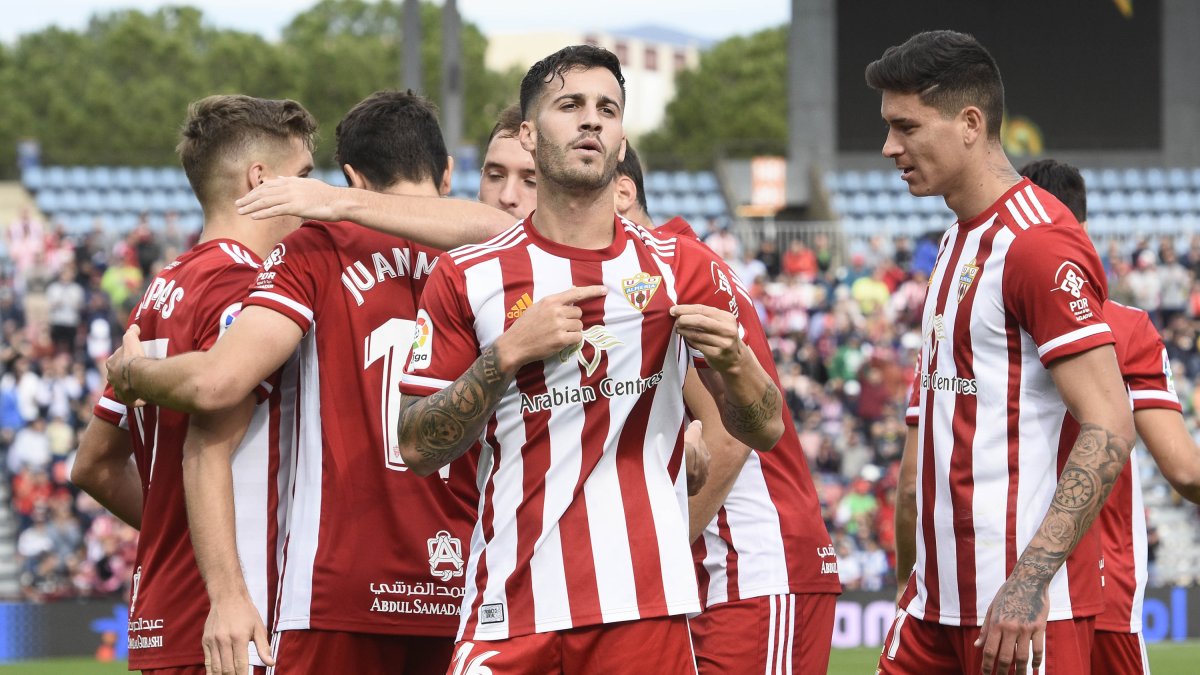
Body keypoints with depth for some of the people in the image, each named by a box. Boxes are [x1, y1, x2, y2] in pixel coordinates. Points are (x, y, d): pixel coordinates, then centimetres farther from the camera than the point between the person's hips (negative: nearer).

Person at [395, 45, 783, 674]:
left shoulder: (681, 267, 9)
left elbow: (764, 429, 10)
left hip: (644, 604, 1)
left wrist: (732, 359, -12)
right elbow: (416, 447, 2)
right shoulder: (468, 277, 6)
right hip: (510, 609, 0)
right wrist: (509, 353, -10)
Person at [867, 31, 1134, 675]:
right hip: (938, 598, 9)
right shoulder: (958, 240, 17)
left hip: (1022, 605, -9)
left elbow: (1108, 429, -19)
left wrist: (1028, 582, -24)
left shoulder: (1039, 242, -13)